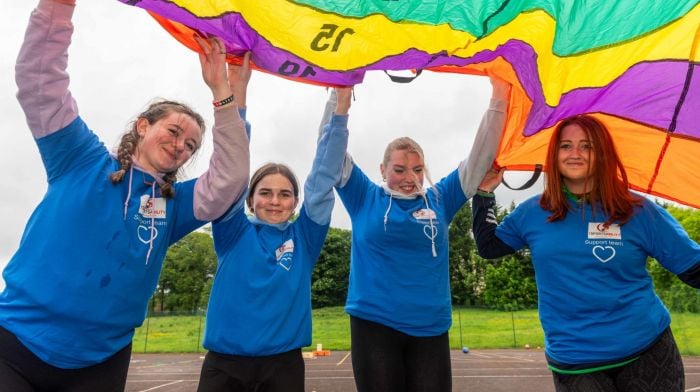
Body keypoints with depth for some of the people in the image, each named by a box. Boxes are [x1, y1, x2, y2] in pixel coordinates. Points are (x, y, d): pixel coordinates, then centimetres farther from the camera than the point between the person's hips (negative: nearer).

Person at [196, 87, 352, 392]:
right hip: (224, 362, 0)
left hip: (283, 364, 1)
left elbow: (323, 178, -5)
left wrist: (340, 111, -10)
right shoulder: (234, 232, 1)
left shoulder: (303, 236, 2)